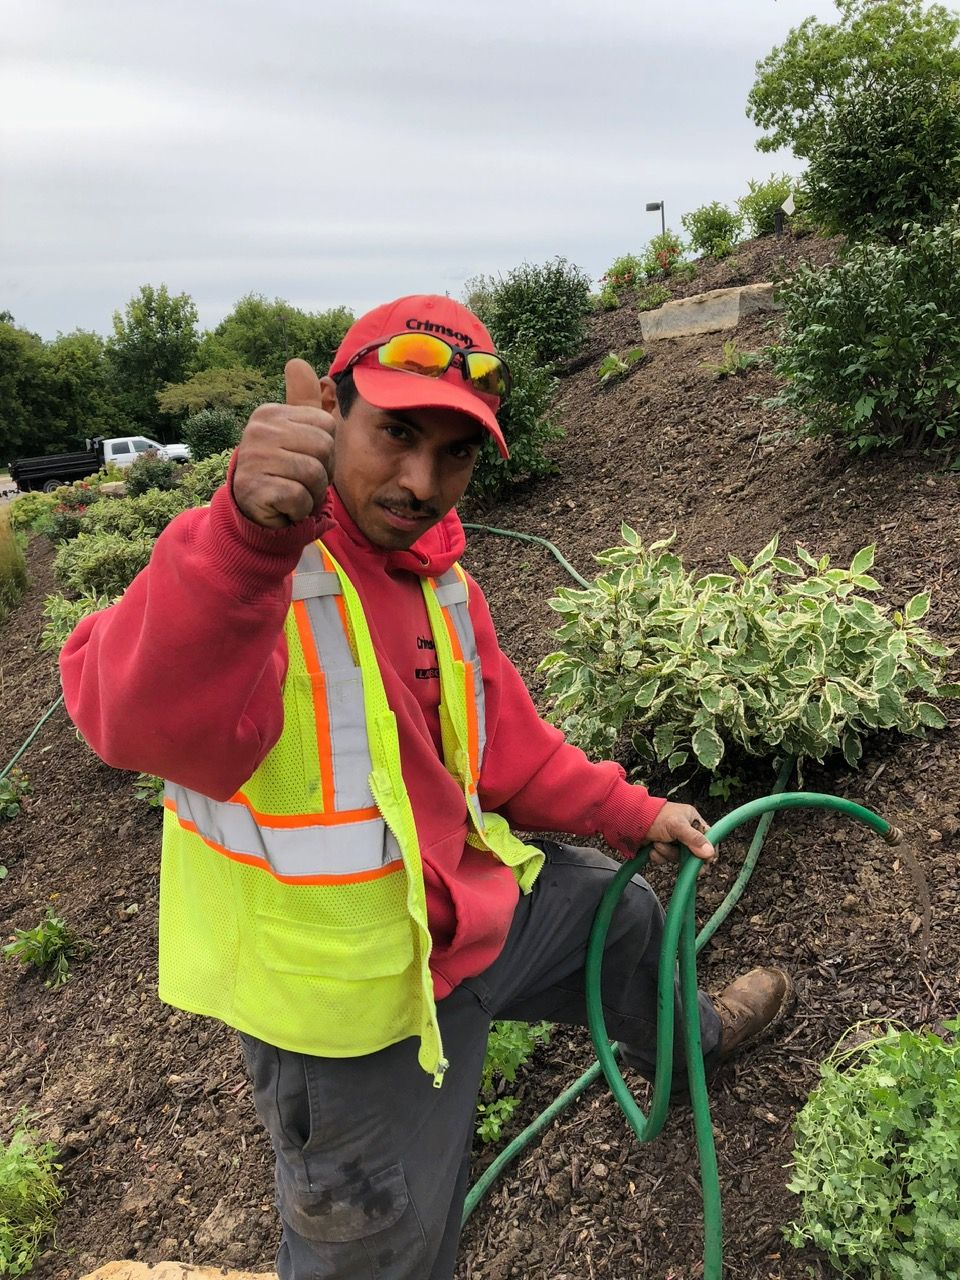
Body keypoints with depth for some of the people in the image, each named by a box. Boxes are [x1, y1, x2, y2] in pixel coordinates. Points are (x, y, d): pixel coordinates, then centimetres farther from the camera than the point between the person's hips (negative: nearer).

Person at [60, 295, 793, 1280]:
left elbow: (505, 741, 11)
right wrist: (252, 530, -62)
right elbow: (144, 720, -47)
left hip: (468, 897, 8)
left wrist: (632, 813, 13)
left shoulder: (437, 578, 1)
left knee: (618, 912, 29)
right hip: (354, 987, -7)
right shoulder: (243, 568, -26)